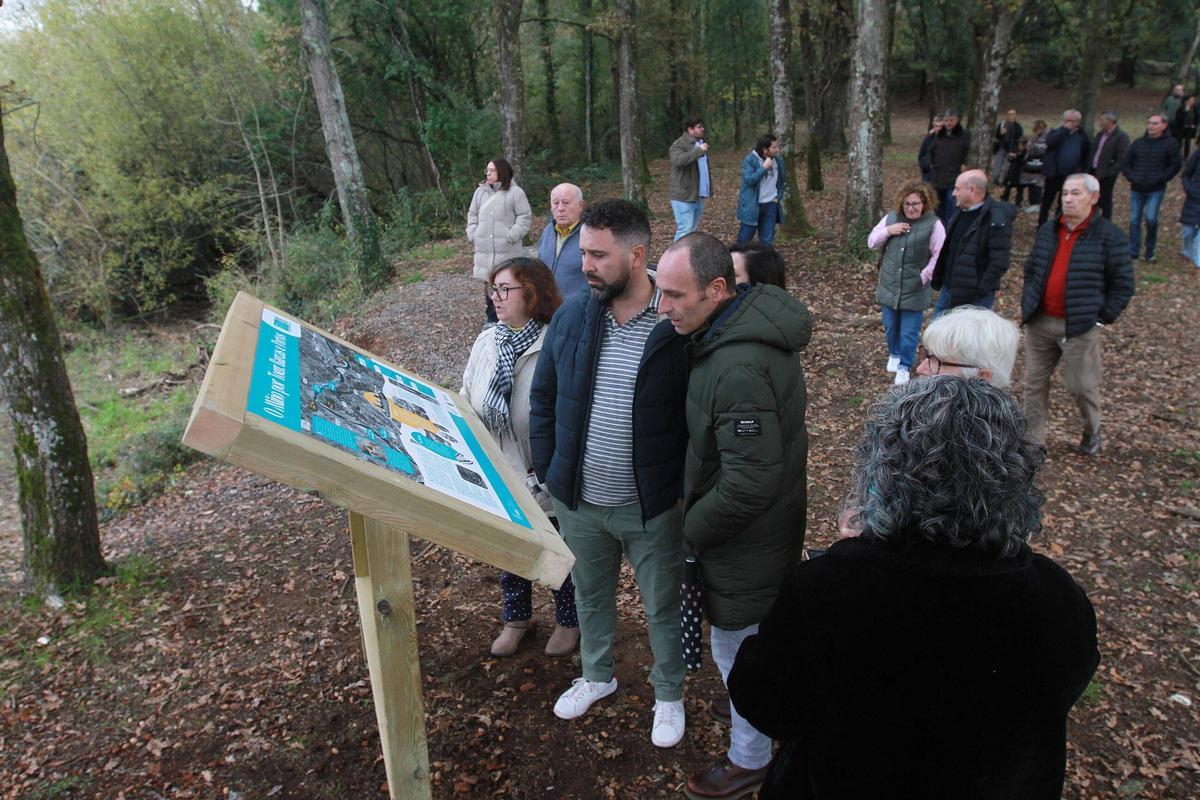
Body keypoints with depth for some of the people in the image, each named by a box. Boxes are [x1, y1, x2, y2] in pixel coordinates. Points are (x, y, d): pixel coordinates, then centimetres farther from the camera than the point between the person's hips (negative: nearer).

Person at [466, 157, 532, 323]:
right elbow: (472, 215, 20)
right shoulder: (480, 191, 12)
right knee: (489, 286, 12)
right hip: (484, 250, 5)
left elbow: (525, 217, -5)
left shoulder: (515, 192, -3)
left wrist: (511, 236, -13)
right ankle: (492, 320, 24)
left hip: (507, 250, -5)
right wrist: (472, 234, 6)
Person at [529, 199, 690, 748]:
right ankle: (597, 676, 52)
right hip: (578, 502, 4)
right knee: (590, 597, 25)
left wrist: (684, 491, -10)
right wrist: (548, 473, 2)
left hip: (652, 510, -4)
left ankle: (669, 695, 44)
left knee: (663, 608, 17)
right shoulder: (570, 319, -4)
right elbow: (542, 401, 6)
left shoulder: (678, 329, -18)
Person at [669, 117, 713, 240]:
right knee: (685, 230, -13)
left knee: (693, 230, 14)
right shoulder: (679, 145, -12)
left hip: (698, 195, 9)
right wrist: (699, 151, -34)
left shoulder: (701, 142, 17)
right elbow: (678, 160, -35)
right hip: (684, 196, -9)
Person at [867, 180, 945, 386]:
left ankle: (904, 366, 22)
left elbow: (938, 256, -9)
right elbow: (872, 242, 5)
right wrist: (888, 231, -11)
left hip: (914, 290, -4)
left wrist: (924, 276, -15)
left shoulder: (934, 224, -11)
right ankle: (894, 354, 45)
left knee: (909, 333, 4)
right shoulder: (891, 217, 2)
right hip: (889, 287, 4)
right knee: (890, 327, 19)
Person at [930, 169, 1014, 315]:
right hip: (948, 289, 8)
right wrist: (938, 279, 11)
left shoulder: (996, 221, -20)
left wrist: (978, 291, -21)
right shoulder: (962, 211, 8)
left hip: (976, 298, -8)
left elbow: (999, 263, -22)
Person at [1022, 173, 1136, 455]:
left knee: (1082, 386, 5)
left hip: (1080, 328, -4)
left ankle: (1092, 432, 32)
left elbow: (1123, 286, -3)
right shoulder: (1048, 231, 8)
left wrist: (1102, 319, -8)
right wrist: (1028, 305, 10)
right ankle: (1033, 439, 21)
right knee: (1035, 382, 9)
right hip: (1039, 323, 5)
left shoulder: (1109, 237, -7)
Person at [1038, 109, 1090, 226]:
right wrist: (1064, 130, -21)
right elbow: (1049, 142, -24)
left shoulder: (1082, 136, 7)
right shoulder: (1056, 132, -1)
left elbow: (1086, 153, 16)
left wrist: (1081, 166, 5)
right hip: (1054, 173, -3)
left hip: (1071, 175, 3)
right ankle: (1042, 224, 10)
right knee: (1048, 200, 3)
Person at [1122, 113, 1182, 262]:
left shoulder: (1170, 144, 0)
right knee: (1134, 220, 5)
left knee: (1150, 218, -16)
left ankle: (1150, 249, 1)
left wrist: (1161, 179, -10)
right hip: (1137, 189, 4)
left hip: (1156, 190, -4)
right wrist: (1132, 177, -3)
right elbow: (1126, 164, 13)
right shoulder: (1138, 143, 10)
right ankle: (1133, 251, 13)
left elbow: (1176, 165, -1)